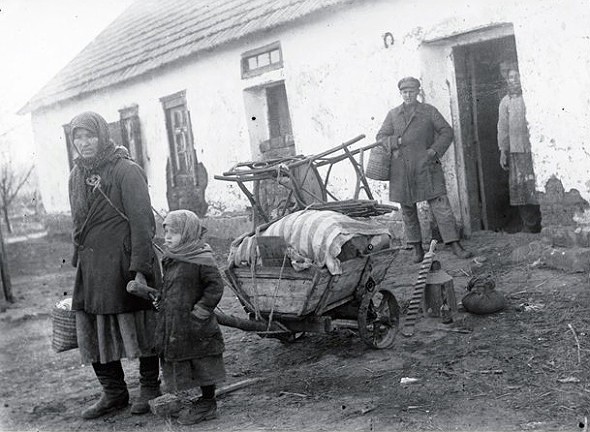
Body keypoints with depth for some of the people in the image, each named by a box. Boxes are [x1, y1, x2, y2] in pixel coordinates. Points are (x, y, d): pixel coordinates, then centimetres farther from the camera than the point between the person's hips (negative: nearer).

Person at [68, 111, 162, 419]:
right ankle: (113, 393, 21)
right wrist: (78, 260, 13)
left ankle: (149, 388, 21)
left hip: (126, 263, -6)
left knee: (140, 327, 4)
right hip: (90, 267, 7)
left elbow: (141, 221, -13)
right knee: (93, 332, 8)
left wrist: (140, 268, -19)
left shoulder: (127, 171, -8)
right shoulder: (76, 176, 13)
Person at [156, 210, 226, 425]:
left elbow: (216, 286, -15)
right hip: (174, 327, 9)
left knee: (202, 364, 2)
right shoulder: (170, 260, 11)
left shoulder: (202, 259, -15)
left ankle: (207, 403, 15)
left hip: (196, 328, -9)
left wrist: (201, 309, -17)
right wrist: (160, 301, 11)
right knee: (180, 364, 14)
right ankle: (205, 401, 26)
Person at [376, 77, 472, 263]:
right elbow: (381, 137, 8)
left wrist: (435, 150, -10)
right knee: (408, 209, 7)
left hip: (426, 167, -2)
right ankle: (417, 248, 19)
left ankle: (455, 245, -7)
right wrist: (397, 141, -11)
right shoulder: (393, 115, 11)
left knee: (441, 205, -8)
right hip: (402, 170, 2)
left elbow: (447, 132, 4)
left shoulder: (429, 111, 6)